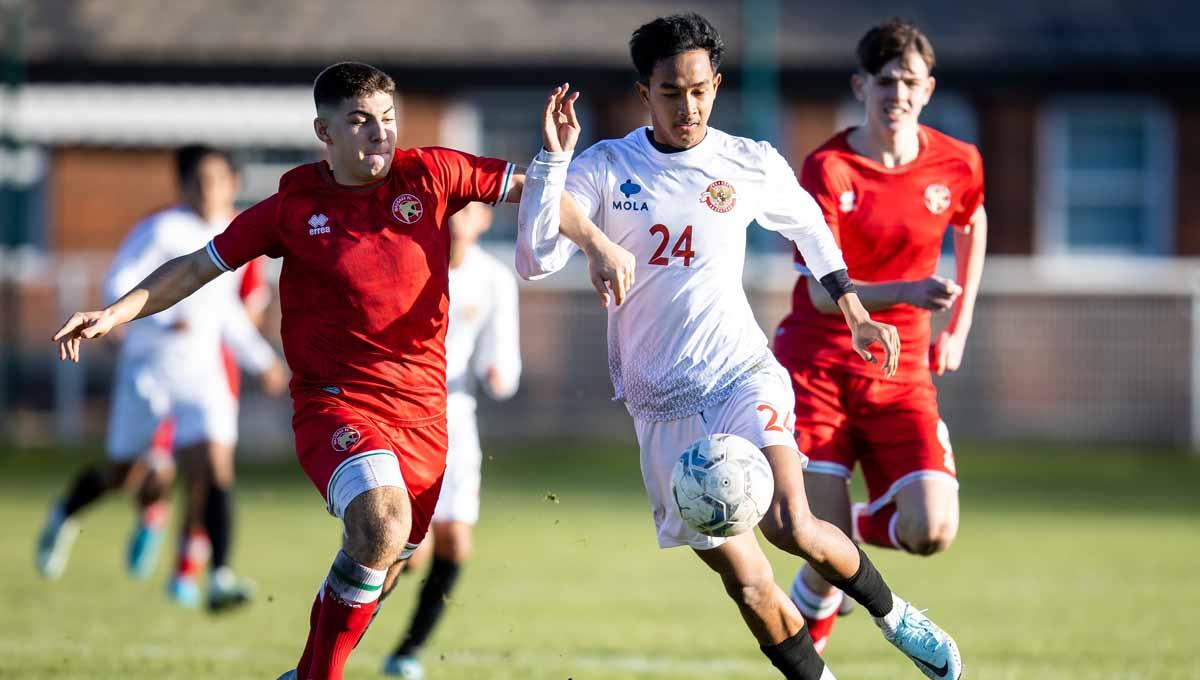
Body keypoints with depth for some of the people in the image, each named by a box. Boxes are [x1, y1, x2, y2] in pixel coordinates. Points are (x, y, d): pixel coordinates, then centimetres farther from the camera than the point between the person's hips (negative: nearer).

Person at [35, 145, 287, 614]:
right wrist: (162, 321, -30)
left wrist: (259, 358, 22)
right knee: (124, 473, 9)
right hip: (147, 368, -4)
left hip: (203, 371, 4)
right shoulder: (163, 231, -12)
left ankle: (219, 576, -21)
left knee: (213, 467, -16)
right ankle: (65, 516, 41)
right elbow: (118, 286, -15)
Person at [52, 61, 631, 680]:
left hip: (422, 408, 4)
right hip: (336, 403, -4)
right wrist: (112, 314, -4)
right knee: (382, 525, -30)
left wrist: (596, 244, -4)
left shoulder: (428, 175, 0)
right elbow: (197, 267, 5)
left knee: (380, 570, 13)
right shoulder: (293, 207, -3)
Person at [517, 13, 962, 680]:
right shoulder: (605, 167, -3)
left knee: (791, 526, -24)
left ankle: (893, 613, 1)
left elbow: (809, 225, 21)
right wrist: (552, 158, -20)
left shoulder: (753, 164, 0)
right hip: (661, 406, 1)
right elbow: (536, 260, -13)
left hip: (742, 373, -1)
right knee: (748, 585, -4)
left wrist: (856, 314, 21)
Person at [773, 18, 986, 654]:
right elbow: (824, 291, -20)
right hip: (817, 361, -3)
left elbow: (972, 225, 24)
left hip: (902, 370, 3)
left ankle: (861, 523, 19)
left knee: (932, 531, -17)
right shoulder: (828, 169, -11)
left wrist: (959, 327, 18)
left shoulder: (958, 164, -1)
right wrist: (908, 292, -37)